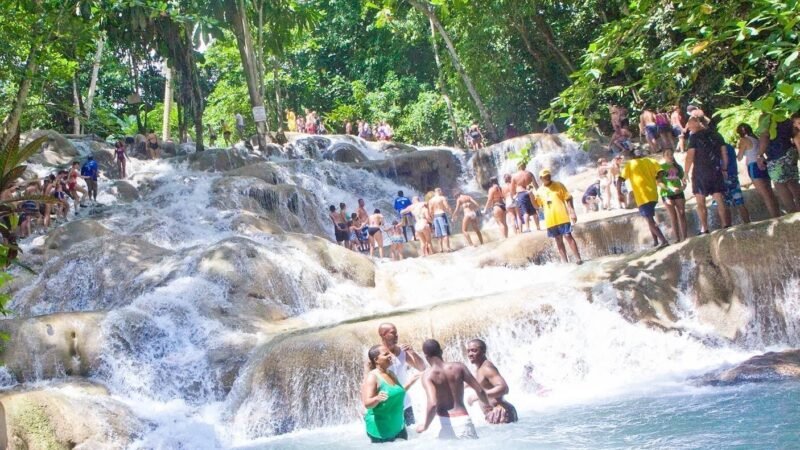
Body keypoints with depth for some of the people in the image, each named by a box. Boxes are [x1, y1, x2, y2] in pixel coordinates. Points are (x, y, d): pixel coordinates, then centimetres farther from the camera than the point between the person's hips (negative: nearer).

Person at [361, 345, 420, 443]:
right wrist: (377, 398, -41)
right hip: (381, 429, -8)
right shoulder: (372, 377, -16)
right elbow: (367, 404, -23)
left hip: (398, 426, 8)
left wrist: (411, 382, 19)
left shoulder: (391, 374, 8)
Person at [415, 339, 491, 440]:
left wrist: (425, 425, -6)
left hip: (443, 423, -2)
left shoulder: (428, 375, -6)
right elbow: (479, 390, 3)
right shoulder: (458, 367, 3)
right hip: (463, 420, 2)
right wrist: (487, 406, 23)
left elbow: (432, 404, -20)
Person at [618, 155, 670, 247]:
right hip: (653, 195, 5)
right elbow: (660, 173, -2)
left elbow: (619, 180, -4)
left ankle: (663, 241, -20)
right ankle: (655, 241, 18)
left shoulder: (630, 165, 3)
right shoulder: (650, 161, 11)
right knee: (650, 219, 21)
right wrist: (652, 178, 17)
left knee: (650, 220, -8)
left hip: (642, 197, -5)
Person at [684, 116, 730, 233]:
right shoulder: (716, 135, 11)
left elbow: (690, 156, -9)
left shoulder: (694, 136, -5)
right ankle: (726, 226, -3)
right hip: (716, 171, 5)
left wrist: (686, 173, -6)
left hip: (700, 172, -5)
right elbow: (724, 153, 11)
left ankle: (704, 229, -9)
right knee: (720, 200, 5)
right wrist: (724, 168, 18)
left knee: (700, 202, -1)